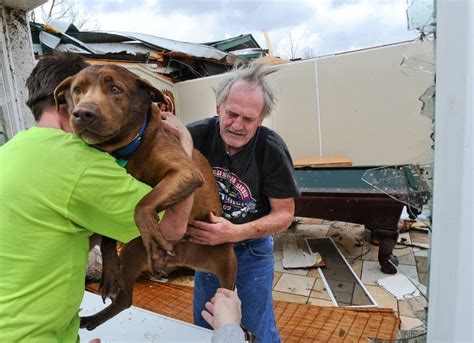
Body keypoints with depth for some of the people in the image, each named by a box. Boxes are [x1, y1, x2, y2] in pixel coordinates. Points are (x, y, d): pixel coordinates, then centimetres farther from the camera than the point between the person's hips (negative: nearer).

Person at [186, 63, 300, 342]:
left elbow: (284, 214, -17)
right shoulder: (196, 136, -20)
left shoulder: (272, 150, -23)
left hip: (253, 249, -2)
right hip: (206, 245, 3)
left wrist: (235, 233, -31)